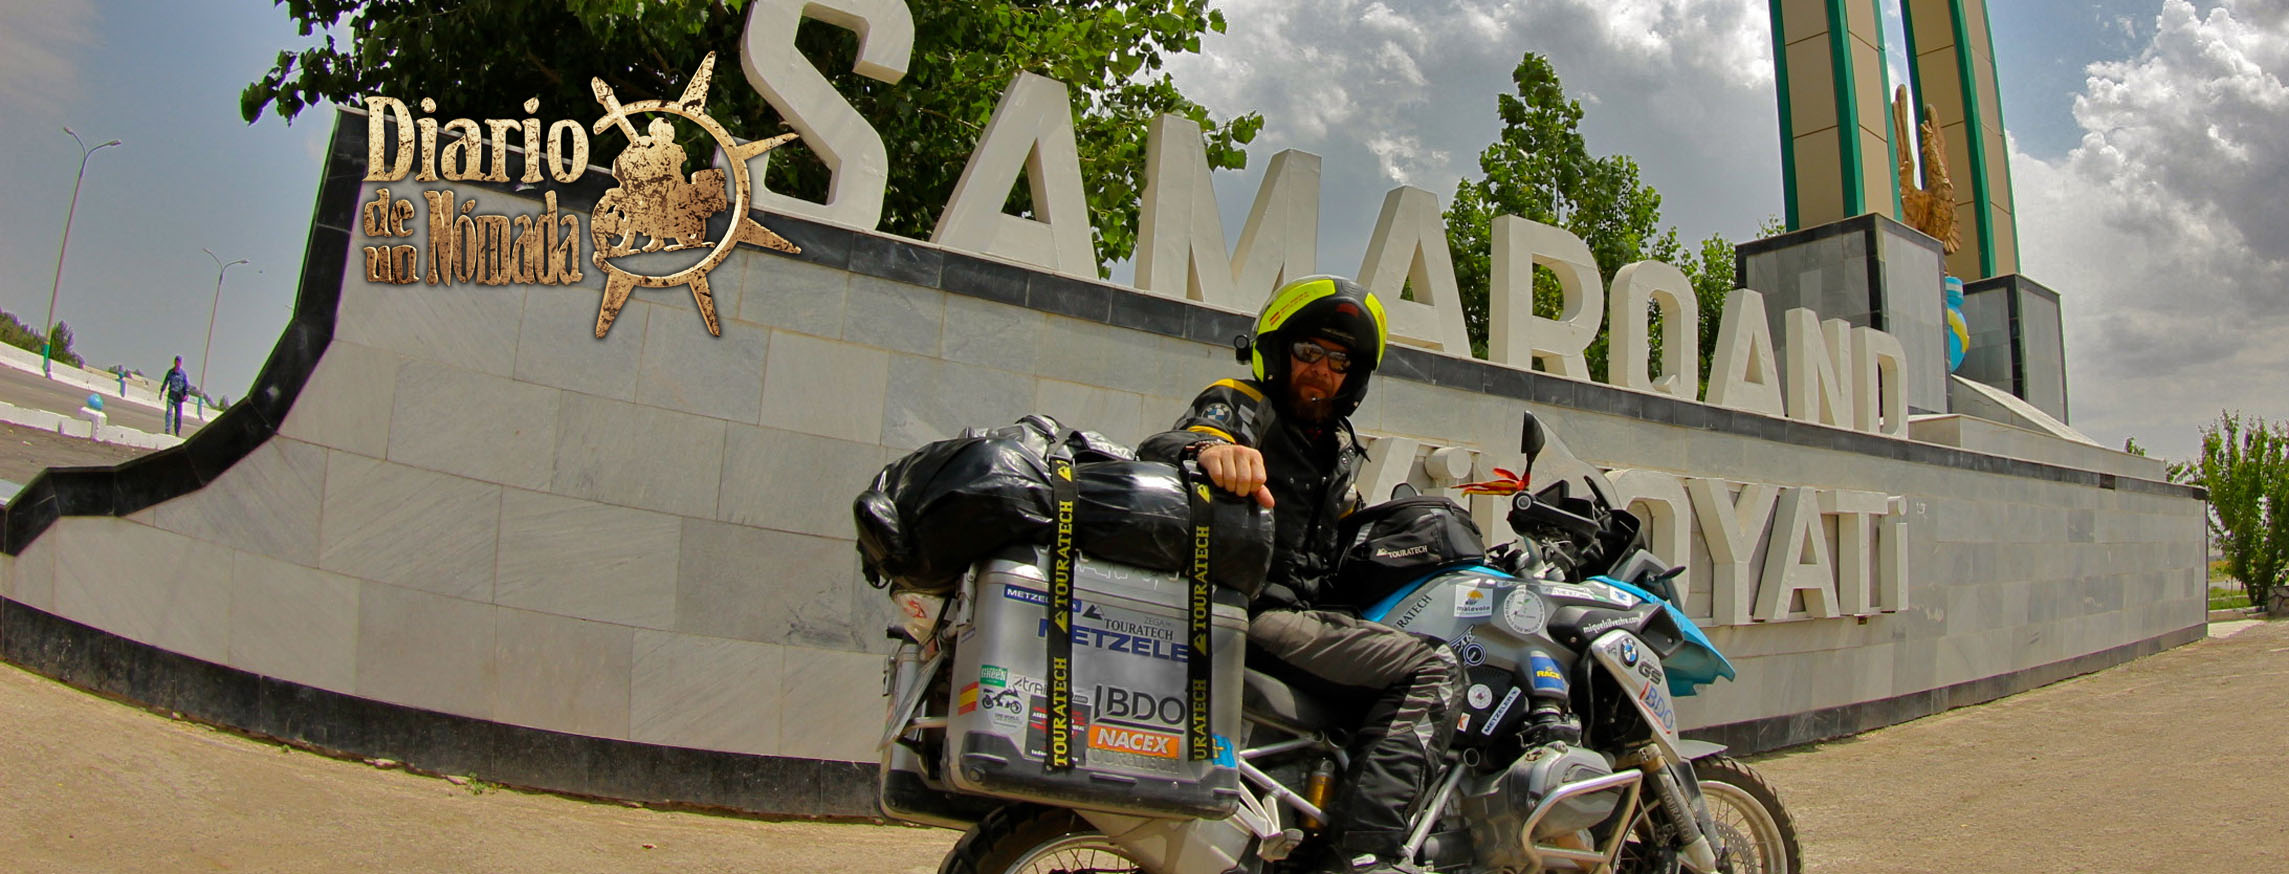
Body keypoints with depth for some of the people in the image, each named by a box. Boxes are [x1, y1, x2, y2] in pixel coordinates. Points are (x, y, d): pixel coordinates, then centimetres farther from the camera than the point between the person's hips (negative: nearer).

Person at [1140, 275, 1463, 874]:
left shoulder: (1340, 449, 26)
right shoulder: (1243, 406, 0)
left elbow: (1350, 537, 33)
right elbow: (1158, 449, -20)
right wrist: (1209, 448, -43)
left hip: (1310, 610, 9)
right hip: (1249, 612, -9)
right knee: (1433, 670, -19)